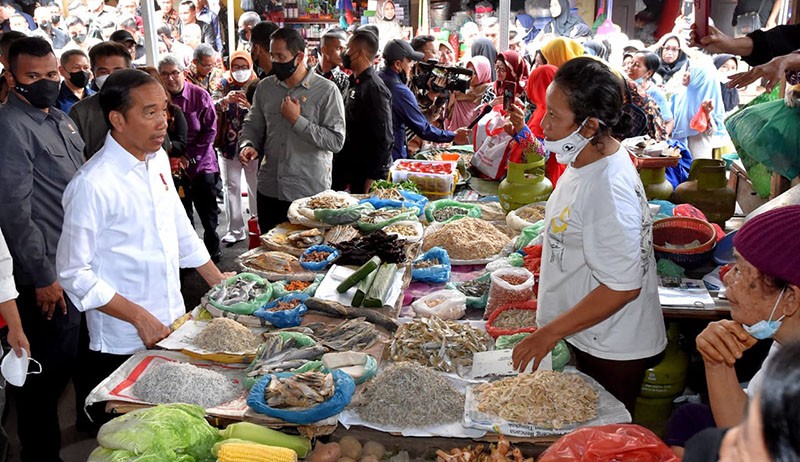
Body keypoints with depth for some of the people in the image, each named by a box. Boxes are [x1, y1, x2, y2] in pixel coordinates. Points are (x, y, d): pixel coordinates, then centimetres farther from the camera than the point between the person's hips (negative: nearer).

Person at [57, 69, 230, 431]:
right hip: (123, 346, -6)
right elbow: (74, 275, -17)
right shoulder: (93, 184, -21)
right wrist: (140, 318, -18)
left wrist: (217, 279, 15)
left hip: (173, 323, 7)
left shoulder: (158, 159, 2)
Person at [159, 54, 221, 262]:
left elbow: (210, 129, -6)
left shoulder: (199, 95, -5)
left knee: (208, 211, 5)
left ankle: (213, 249, 22)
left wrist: (190, 156, -10)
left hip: (201, 163, -1)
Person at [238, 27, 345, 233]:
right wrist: (247, 145, -5)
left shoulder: (326, 90, -8)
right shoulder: (265, 87, 8)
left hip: (310, 193, -4)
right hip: (269, 191, 5)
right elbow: (252, 125, 17)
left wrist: (297, 120, -16)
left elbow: (336, 140, -15)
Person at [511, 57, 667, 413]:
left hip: (611, 352, -9)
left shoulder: (609, 189, -30)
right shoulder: (586, 160, 0)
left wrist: (549, 333, -23)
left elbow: (622, 287, -29)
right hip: (589, 339, 9)